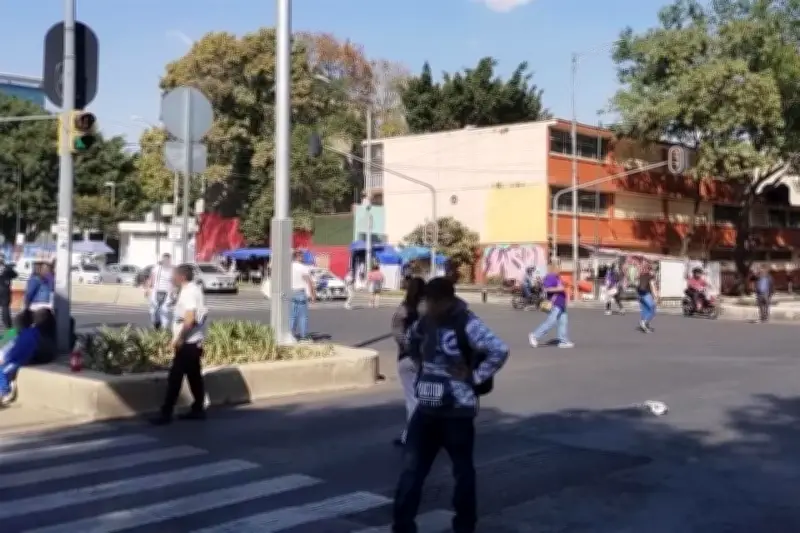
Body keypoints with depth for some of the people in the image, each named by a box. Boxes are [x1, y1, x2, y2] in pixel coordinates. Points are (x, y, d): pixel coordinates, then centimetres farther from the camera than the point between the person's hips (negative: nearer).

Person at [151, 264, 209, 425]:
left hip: (187, 343, -10)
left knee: (175, 377, -6)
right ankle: (198, 409, 18)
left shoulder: (188, 292, -15)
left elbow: (189, 319, -24)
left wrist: (178, 338, -17)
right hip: (194, 341, 10)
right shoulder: (194, 290, 14)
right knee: (194, 376, 13)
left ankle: (166, 413, -4)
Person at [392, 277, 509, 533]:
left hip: (457, 410, -6)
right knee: (411, 468, 5)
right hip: (427, 408, 6)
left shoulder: (467, 324, -16)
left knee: (462, 470, 9)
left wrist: (474, 377, -19)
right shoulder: (425, 322, 6)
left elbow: (500, 350, -26)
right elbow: (410, 339, 28)